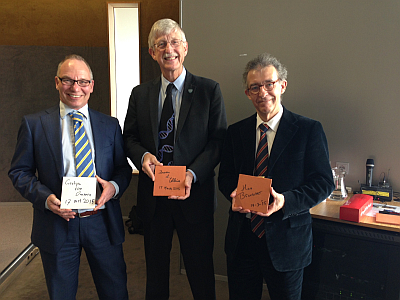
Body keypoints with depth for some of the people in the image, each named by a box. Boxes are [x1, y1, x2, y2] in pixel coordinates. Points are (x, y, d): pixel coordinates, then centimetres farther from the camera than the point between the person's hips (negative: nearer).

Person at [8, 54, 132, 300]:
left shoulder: (110, 125, 5)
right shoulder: (34, 124, 0)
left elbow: (124, 168, 8)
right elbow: (19, 172, 2)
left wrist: (114, 187, -14)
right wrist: (45, 198, -15)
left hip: (102, 223, 1)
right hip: (57, 224, -1)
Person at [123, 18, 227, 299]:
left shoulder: (209, 90, -3)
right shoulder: (140, 94, 7)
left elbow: (218, 140, -7)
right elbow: (129, 137, 10)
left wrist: (192, 174, -21)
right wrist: (143, 155, -13)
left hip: (194, 194, -2)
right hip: (153, 195, 3)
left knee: (200, 271, 11)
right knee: (155, 269, 20)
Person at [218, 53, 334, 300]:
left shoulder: (309, 130, -6)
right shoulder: (236, 131, 5)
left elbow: (324, 182, -8)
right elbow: (225, 175, 10)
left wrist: (285, 201, -23)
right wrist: (235, 194, -13)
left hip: (286, 242, -2)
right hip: (241, 238, 3)